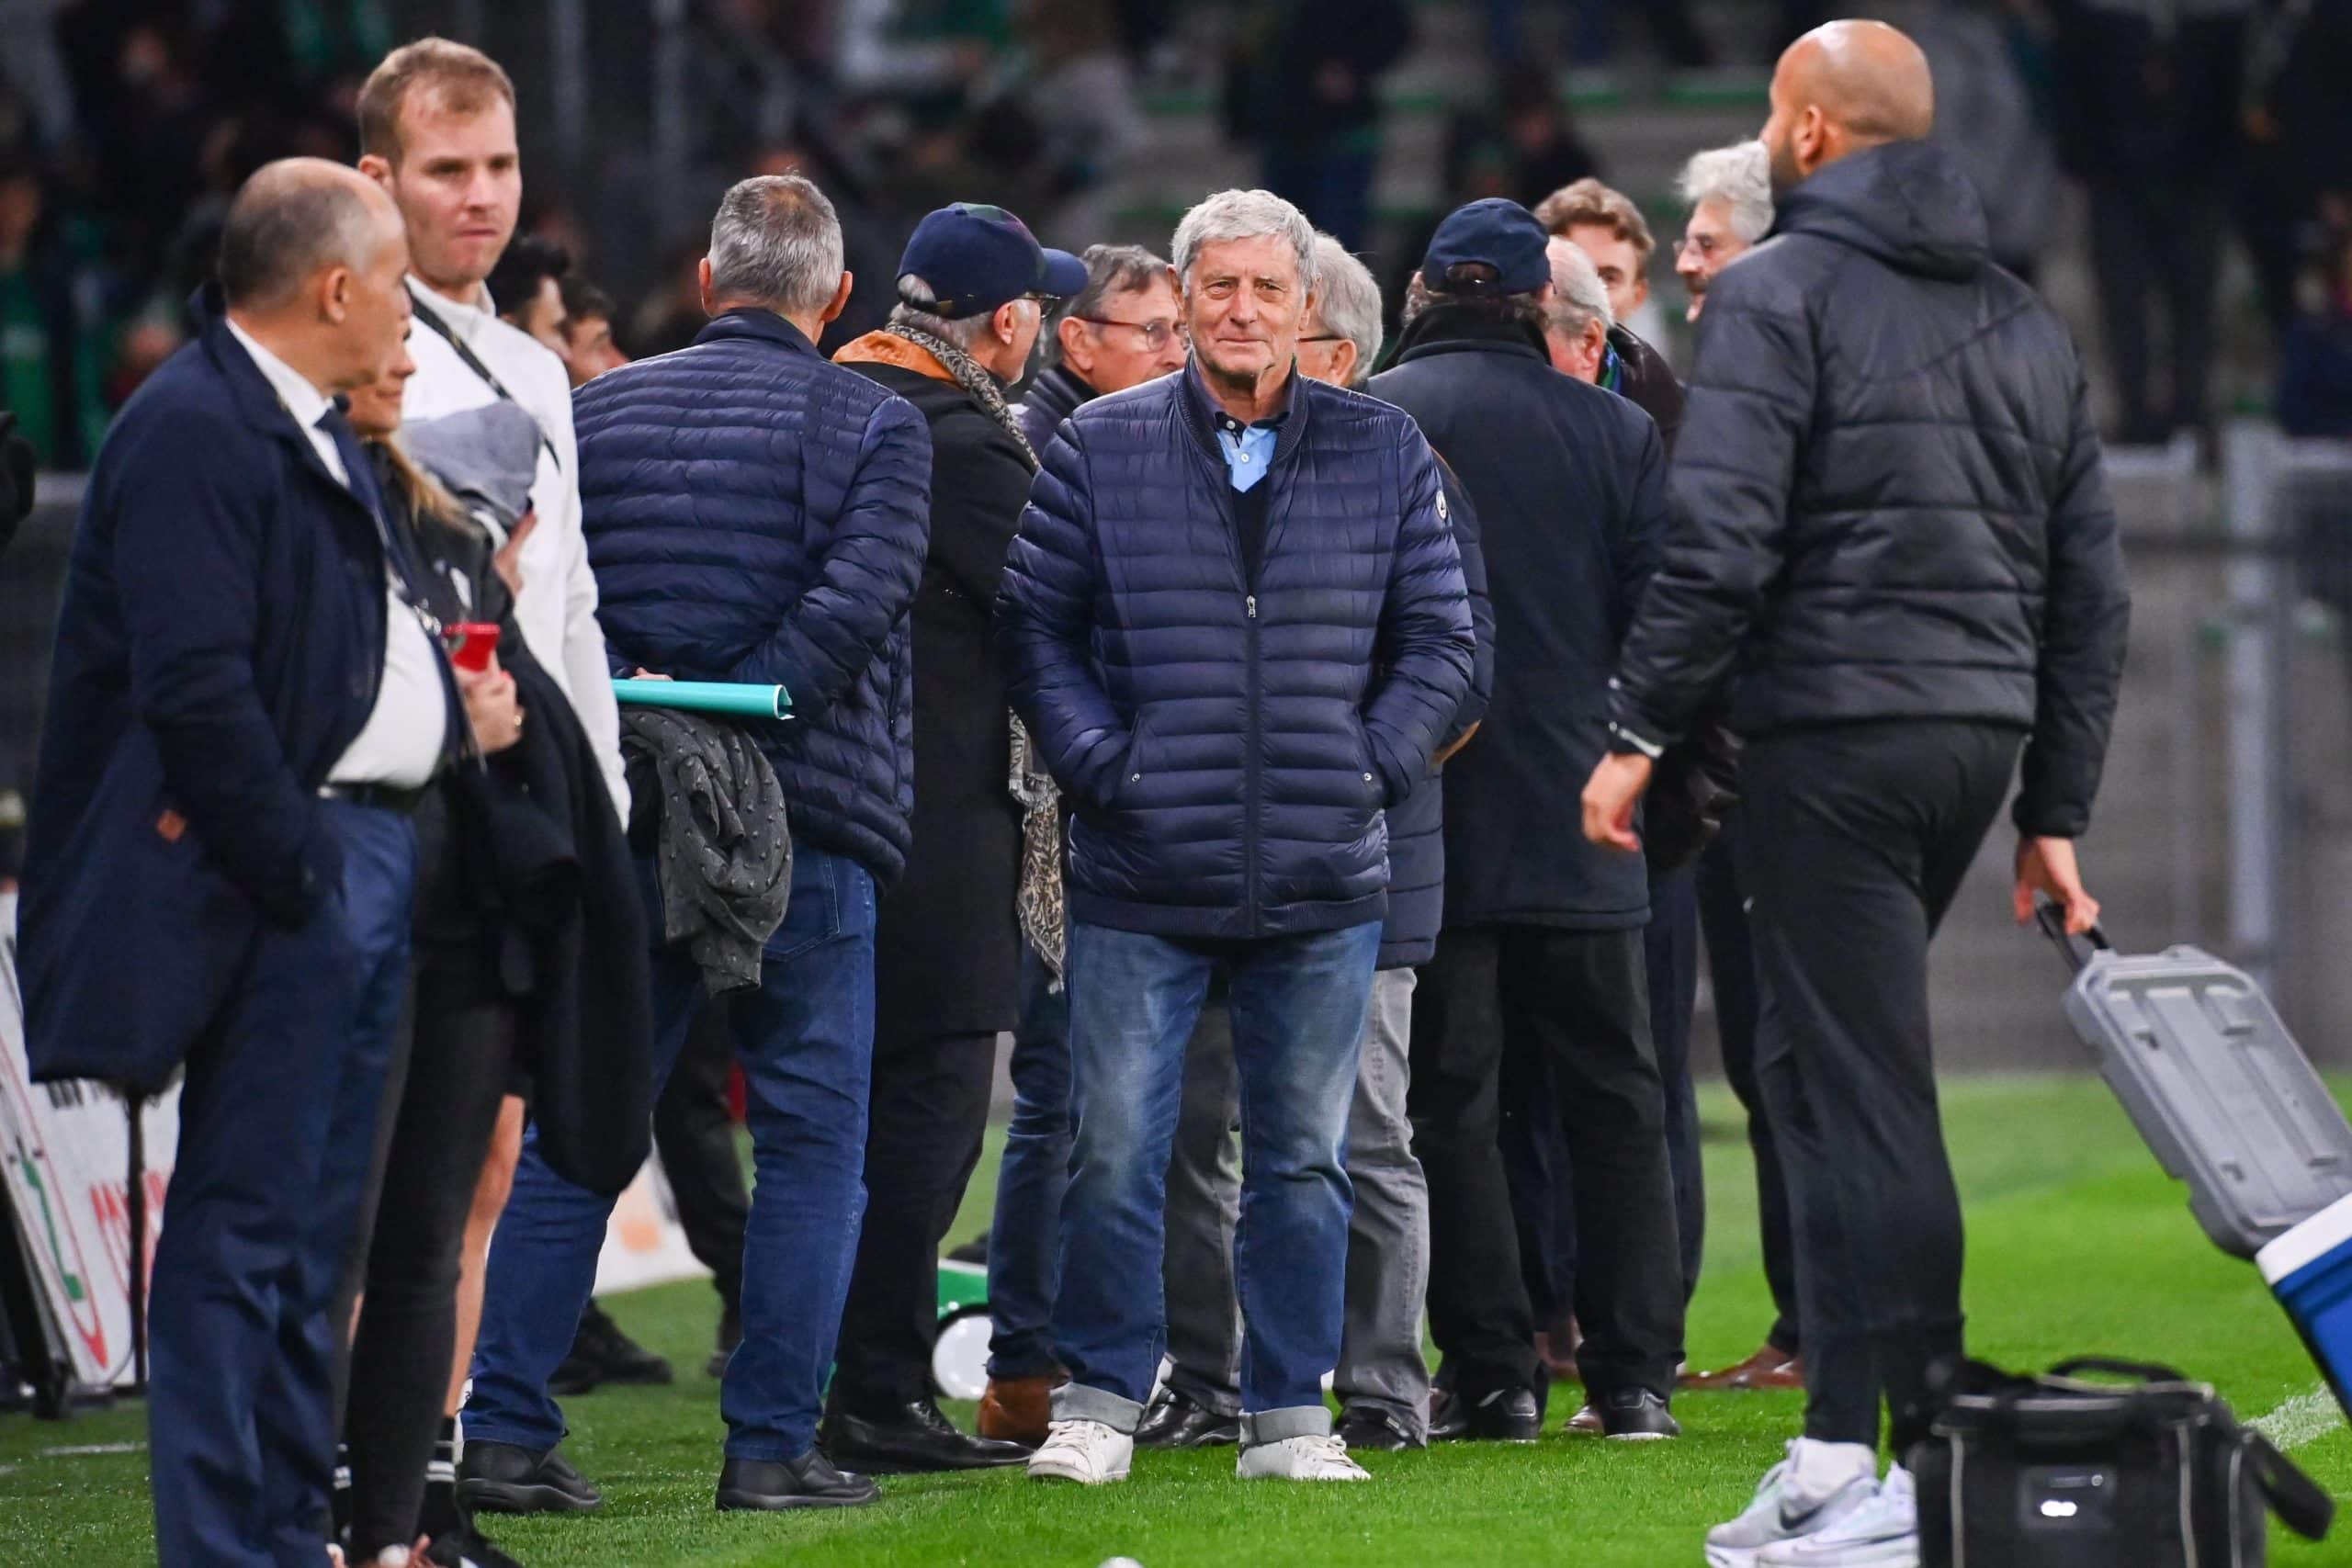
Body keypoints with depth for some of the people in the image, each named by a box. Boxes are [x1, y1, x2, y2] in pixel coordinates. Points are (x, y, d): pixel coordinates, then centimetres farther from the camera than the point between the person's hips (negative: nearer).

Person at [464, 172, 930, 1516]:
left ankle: (505, 1431, 4)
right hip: (804, 828, -3)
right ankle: (773, 1444, 0)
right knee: (812, 1139, 4)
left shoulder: (600, 411, 9)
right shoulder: (874, 425, -1)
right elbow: (856, 602, -14)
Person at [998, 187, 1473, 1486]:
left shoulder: (1384, 454, 7)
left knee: (1303, 1156, 6)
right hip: (1141, 878, -1)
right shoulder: (1099, 448, 3)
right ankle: (1098, 1400, 9)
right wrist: (1099, 765, -6)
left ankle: (1289, 1414, 14)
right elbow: (1033, 623, 5)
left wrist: (1374, 766, 0)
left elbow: (1439, 636, 11)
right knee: (1115, 1147, -3)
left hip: (1324, 882, 1)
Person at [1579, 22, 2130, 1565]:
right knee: (1824, 1073, 16)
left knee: (1866, 1093, -7)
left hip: (1832, 736, -7)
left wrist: (1638, 732, -8)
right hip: (1980, 737, 7)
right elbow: (2091, 586, 16)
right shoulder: (2029, 322, 17)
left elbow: (1721, 544, -15)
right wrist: (2057, 814, 19)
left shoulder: (1780, 293, -5)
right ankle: (1841, 1443, 14)